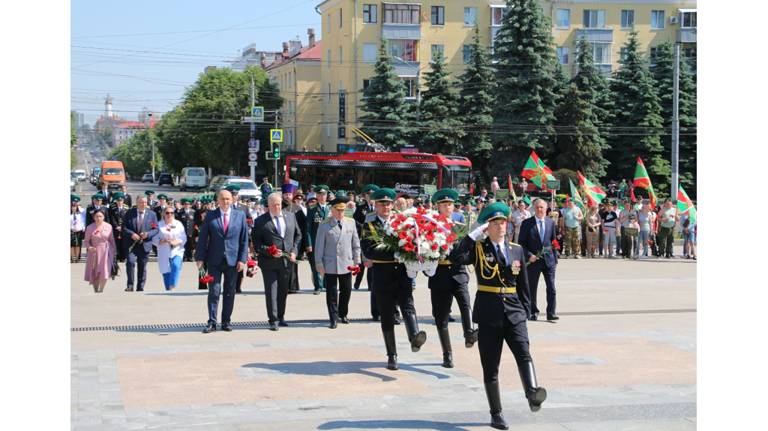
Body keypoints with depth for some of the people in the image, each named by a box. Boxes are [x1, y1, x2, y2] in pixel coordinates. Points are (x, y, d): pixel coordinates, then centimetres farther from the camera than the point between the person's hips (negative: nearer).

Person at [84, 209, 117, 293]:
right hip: (94, 252, 0)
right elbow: (86, 241, 3)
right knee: (94, 274, 5)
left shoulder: (108, 226, 0)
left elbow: (112, 240, 7)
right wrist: (89, 247, -17)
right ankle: (96, 291, 20)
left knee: (104, 273, -11)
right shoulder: (90, 228, -2)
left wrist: (113, 252, 6)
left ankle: (101, 290, 3)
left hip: (106, 252, 0)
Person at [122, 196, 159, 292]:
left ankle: (140, 288, 17)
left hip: (145, 245, 2)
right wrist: (131, 234, -16)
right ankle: (130, 285, -11)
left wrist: (147, 234, -14)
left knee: (142, 267, 7)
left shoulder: (151, 214, 7)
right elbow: (124, 227, 1)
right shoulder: (129, 213, 4)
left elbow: (156, 229, 5)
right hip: (131, 244, -2)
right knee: (130, 262, -20)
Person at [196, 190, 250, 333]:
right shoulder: (210, 216, 3)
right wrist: (200, 258, -6)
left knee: (229, 293, 6)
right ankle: (212, 322, 1)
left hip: (232, 260, 1)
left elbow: (244, 239, 4)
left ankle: (226, 322, 15)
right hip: (214, 261, -1)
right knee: (214, 291, -4)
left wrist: (242, 259, -4)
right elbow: (202, 238, 2)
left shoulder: (240, 216, 5)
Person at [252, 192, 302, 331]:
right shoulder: (260, 221, -4)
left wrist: (294, 251, 3)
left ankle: (281, 317, 27)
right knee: (271, 291, -4)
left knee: (283, 291, 13)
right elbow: (256, 242, -5)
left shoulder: (290, 216, 9)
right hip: (269, 262, -4)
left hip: (287, 261, 4)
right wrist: (269, 251, -18)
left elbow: (297, 235, 16)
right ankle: (273, 320, 0)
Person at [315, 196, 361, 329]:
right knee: (331, 293, 0)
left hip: (346, 264, 3)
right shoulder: (325, 225, -2)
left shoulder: (351, 223, 6)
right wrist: (319, 264, -4)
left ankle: (342, 314, 28)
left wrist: (356, 261, 7)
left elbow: (356, 243, 11)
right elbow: (319, 246, 0)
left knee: (346, 291, 10)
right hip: (330, 265, -3)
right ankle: (333, 319, 6)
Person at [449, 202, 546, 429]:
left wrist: (526, 310, 9)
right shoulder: (478, 249, 1)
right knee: (490, 366, 3)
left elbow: (524, 284, 15)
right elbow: (455, 257, -19)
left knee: (523, 353, -22)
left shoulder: (517, 250, 11)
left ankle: (532, 394, -40)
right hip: (489, 314, -2)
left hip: (514, 312, 2)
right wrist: (475, 233, -16)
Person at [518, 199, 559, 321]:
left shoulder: (551, 222, 8)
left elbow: (553, 241, 12)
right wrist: (529, 255, -14)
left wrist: (555, 259, 8)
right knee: (531, 288, 7)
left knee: (551, 288, -4)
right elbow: (521, 243, -2)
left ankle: (551, 313, 0)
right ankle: (533, 312, 18)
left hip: (548, 260, 2)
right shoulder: (527, 223, -2)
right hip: (533, 260, -2)